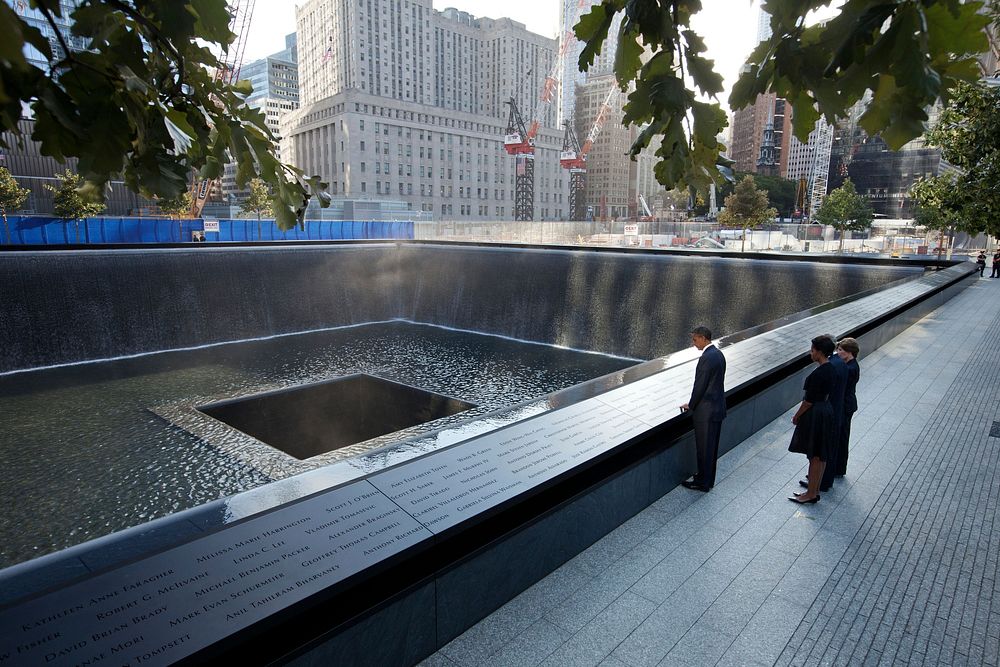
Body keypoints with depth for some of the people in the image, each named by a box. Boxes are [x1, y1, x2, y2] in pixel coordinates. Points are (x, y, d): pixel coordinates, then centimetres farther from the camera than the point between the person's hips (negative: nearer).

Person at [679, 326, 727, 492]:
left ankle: (702, 483, 16)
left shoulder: (707, 358, -22)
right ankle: (708, 478, 32)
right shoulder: (718, 354, 8)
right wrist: (694, 403, 13)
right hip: (718, 407, 10)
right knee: (711, 446, 19)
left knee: (704, 448, 4)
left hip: (706, 411, -9)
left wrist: (691, 405, -4)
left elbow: (700, 385, -19)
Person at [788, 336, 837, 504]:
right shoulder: (830, 369, 5)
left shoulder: (818, 373, -24)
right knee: (821, 456, 16)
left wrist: (797, 416, -6)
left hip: (815, 415, -10)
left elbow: (809, 400, -20)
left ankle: (811, 494, 12)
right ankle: (815, 490, 27)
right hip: (826, 411, 10)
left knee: (814, 457, 1)